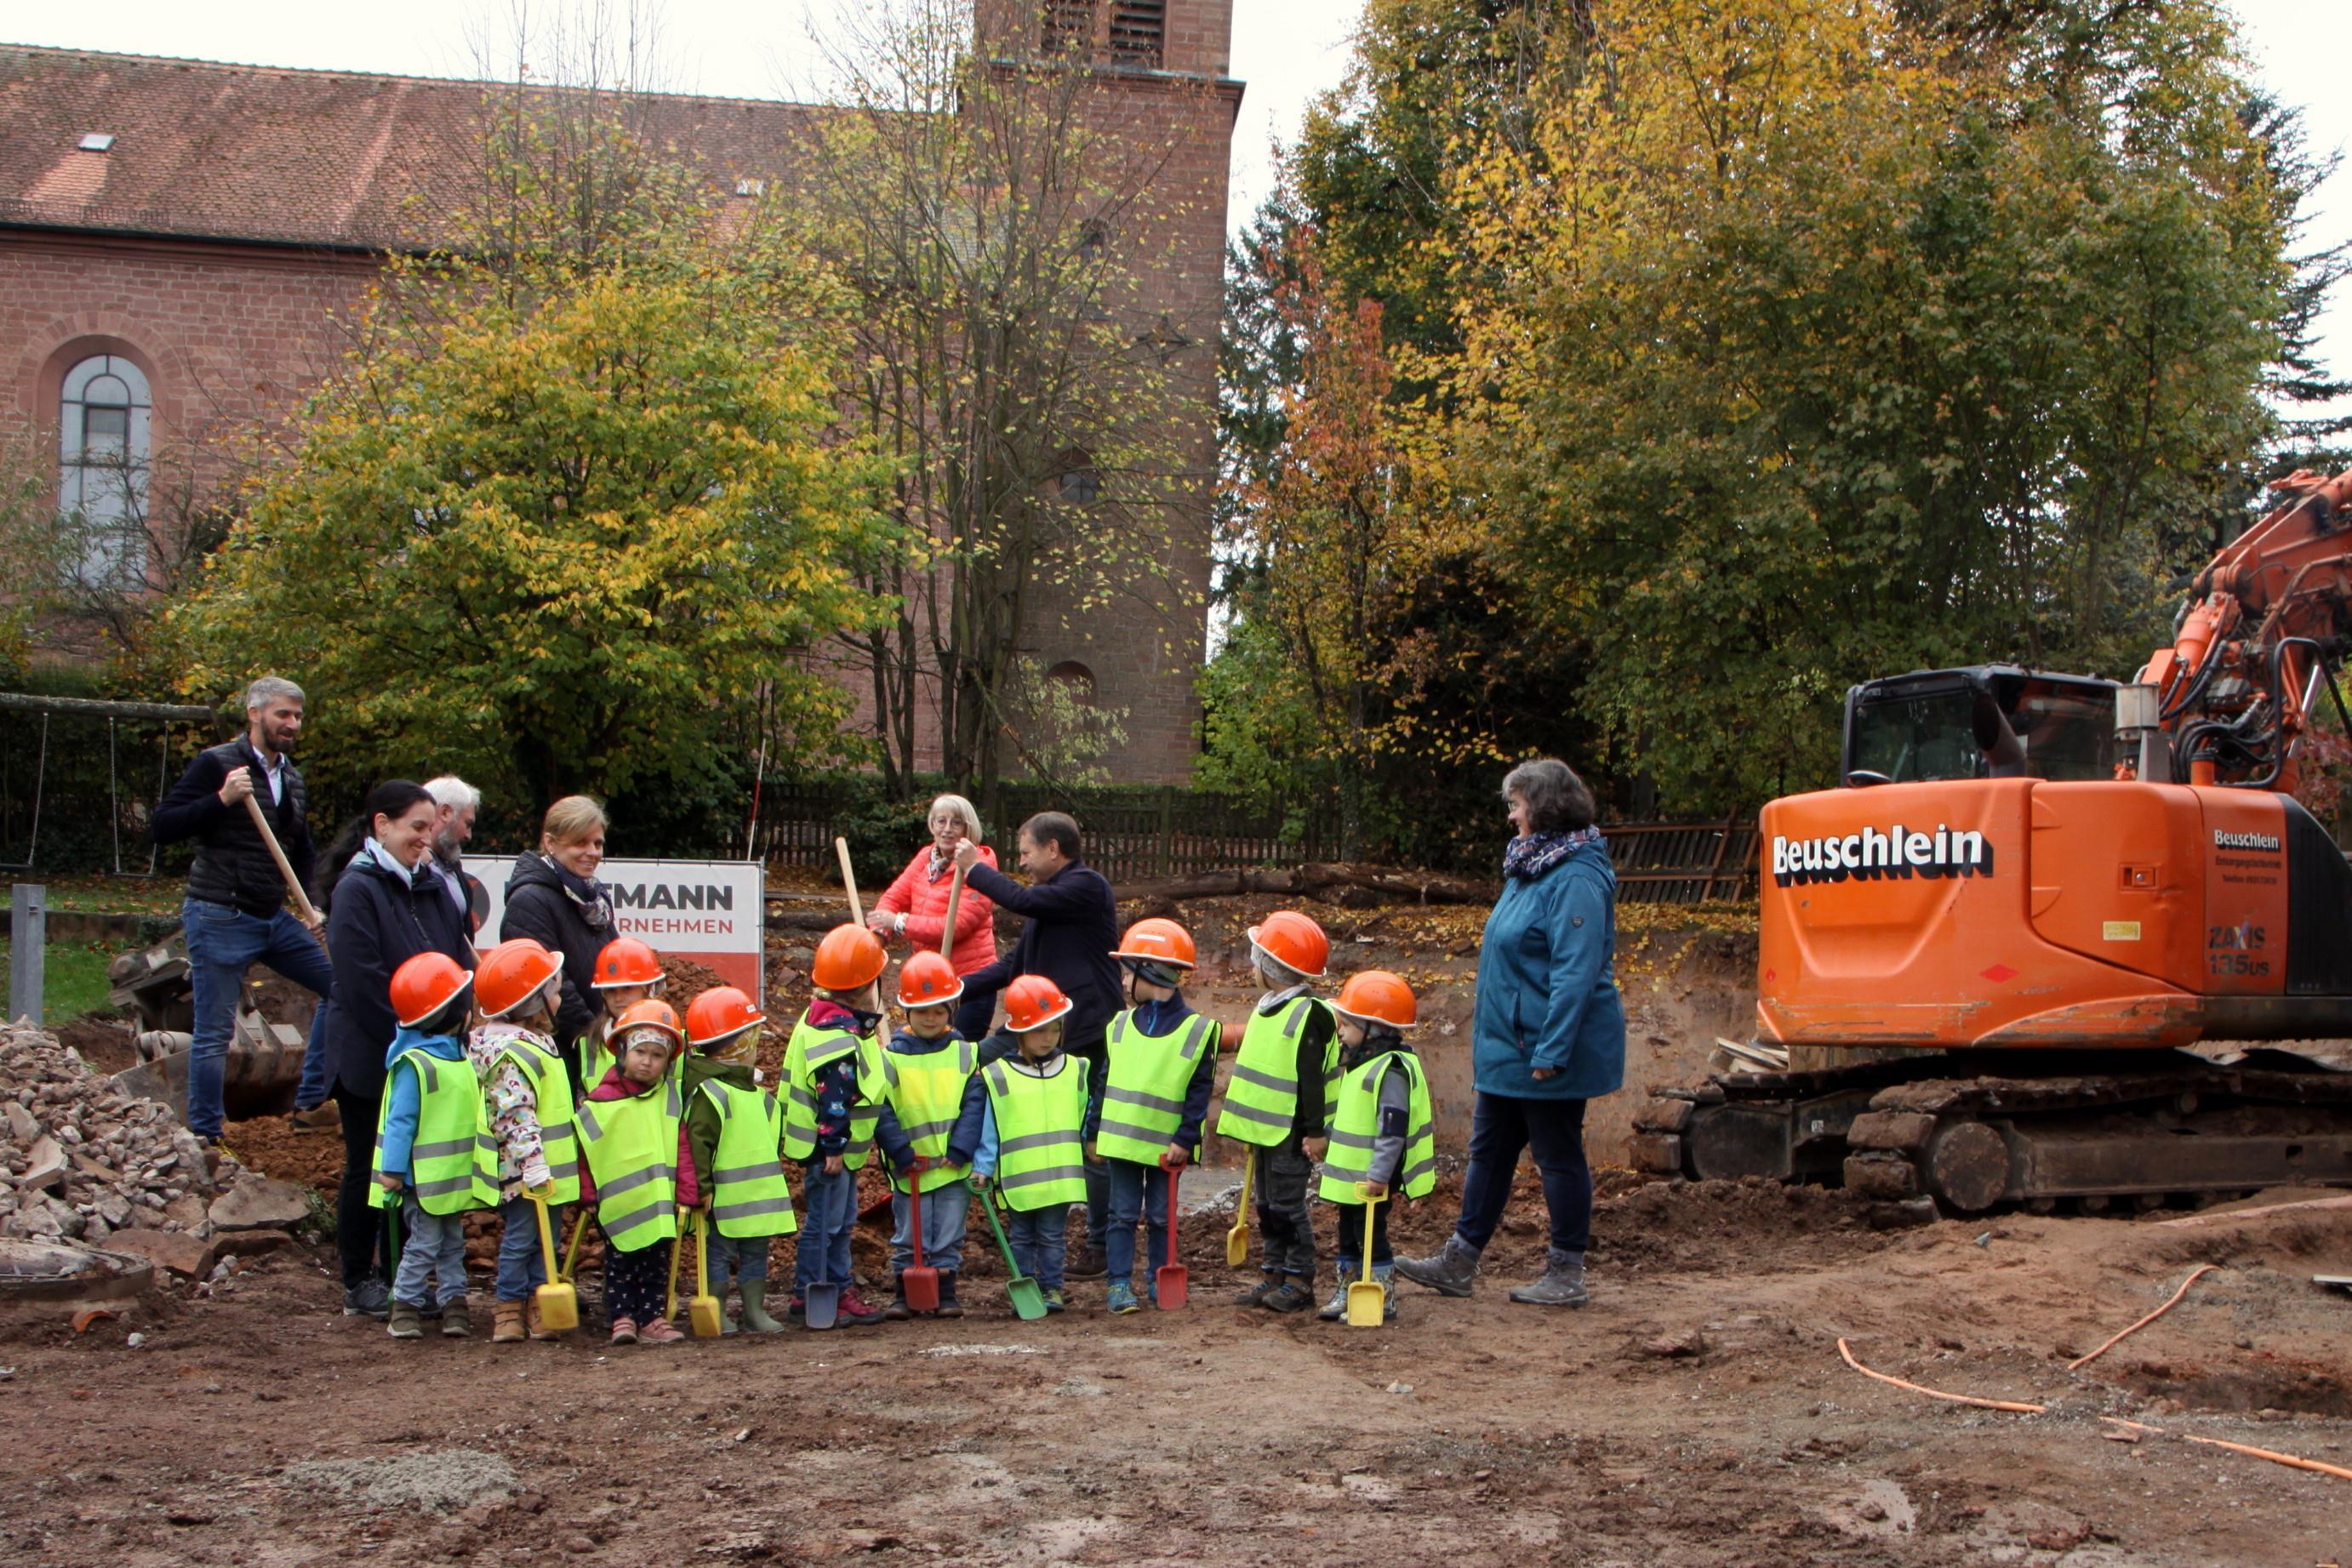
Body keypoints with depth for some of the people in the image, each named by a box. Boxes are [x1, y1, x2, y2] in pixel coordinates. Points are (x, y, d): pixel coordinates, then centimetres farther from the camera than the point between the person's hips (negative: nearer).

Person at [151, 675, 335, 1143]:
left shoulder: (293, 778, 13)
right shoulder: (216, 764, -9)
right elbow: (163, 827, -14)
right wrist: (222, 800, -25)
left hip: (275, 920, 7)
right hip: (220, 920, -7)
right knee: (214, 1033, -2)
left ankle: (310, 1103, 11)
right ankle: (204, 1137, 10)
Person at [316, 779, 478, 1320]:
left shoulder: (430, 888, 9)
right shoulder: (357, 890, -14)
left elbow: (460, 966, 10)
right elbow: (363, 985, -19)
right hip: (369, 1061, -6)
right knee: (369, 1169, 6)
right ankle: (359, 1282, 18)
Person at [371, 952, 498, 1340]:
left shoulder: (458, 1056, 11)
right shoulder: (414, 1064, -18)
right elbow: (400, 1121, -19)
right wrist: (393, 1170, -21)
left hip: (455, 1177, 9)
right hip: (425, 1178, -9)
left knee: (452, 1244, 14)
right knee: (424, 1244, -1)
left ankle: (453, 1304, 21)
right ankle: (405, 1307, 11)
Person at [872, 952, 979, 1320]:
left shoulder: (964, 1054, 3)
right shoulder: (892, 1057, -1)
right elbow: (881, 1110, -6)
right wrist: (901, 1152, -14)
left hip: (954, 1165, 1)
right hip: (910, 1166, -1)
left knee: (948, 1234, 7)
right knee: (909, 1236, 6)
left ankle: (946, 1292, 17)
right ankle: (905, 1293, 15)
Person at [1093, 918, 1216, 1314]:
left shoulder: (1196, 1030, -6)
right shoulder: (1120, 1026, 5)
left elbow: (1199, 1091, -6)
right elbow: (1104, 1082, 11)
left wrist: (1185, 1139, -11)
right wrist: (1095, 1132, 9)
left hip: (1164, 1145, -3)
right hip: (1120, 1140, 3)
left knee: (1160, 1216, 9)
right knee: (1123, 1214, 4)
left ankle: (1158, 1281, 22)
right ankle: (1120, 1284, 9)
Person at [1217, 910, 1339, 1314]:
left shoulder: (1308, 1014, -16)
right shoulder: (1268, 1008, 13)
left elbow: (1312, 1079, -18)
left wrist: (1314, 1131, -19)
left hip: (1290, 1132, -9)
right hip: (1263, 1127, 9)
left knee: (1288, 1205, -4)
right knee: (1268, 1205, 13)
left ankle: (1299, 1282, 4)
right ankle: (1272, 1273, 21)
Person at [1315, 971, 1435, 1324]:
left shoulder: (1391, 1070, -20)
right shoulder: (1361, 1065, 14)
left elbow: (1393, 1130, -25)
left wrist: (1379, 1175, -28)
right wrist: (1336, 1179, 26)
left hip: (1373, 1179, -10)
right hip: (1350, 1178, 10)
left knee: (1371, 1236, -2)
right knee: (1348, 1236, 17)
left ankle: (1382, 1298, 7)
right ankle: (1347, 1292, 27)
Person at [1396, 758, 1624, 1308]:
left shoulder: (1576, 880, -20)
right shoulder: (1530, 867, 12)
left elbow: (1576, 974, -25)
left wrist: (1550, 1052, -27)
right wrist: (1486, 1027, 22)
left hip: (1547, 1054, -10)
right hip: (1507, 1046, 10)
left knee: (1559, 1157, 2)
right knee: (1488, 1151, 14)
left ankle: (1567, 1274, 14)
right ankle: (1458, 1262, 21)